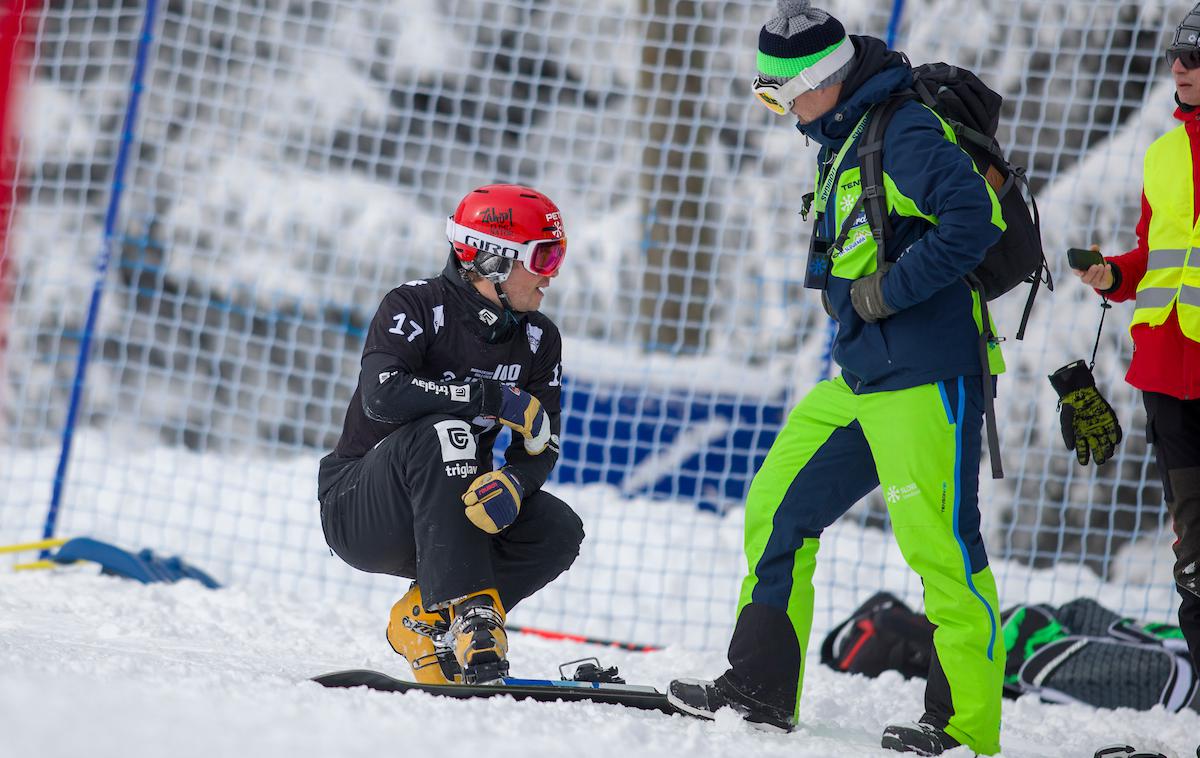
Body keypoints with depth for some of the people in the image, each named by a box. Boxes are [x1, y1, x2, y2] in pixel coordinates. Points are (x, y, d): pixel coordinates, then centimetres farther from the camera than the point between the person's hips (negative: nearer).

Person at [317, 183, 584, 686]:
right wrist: (496, 399, -30)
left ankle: (426, 620, -9)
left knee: (560, 531, -18)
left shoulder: (539, 339, 3)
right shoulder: (416, 306, -15)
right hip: (357, 513, -6)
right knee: (439, 432, -35)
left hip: (440, 520, 6)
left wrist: (513, 484, -29)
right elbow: (381, 395, -33)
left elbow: (542, 447, -4)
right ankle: (467, 609, -40)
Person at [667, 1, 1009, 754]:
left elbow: (976, 217, -25)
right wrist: (844, 293, 12)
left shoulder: (906, 130, -14)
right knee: (777, 508, 11)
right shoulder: (843, 141, 17)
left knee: (941, 544, -9)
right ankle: (761, 690, 18)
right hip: (862, 378, 11)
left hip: (925, 380, -11)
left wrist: (891, 289, -20)